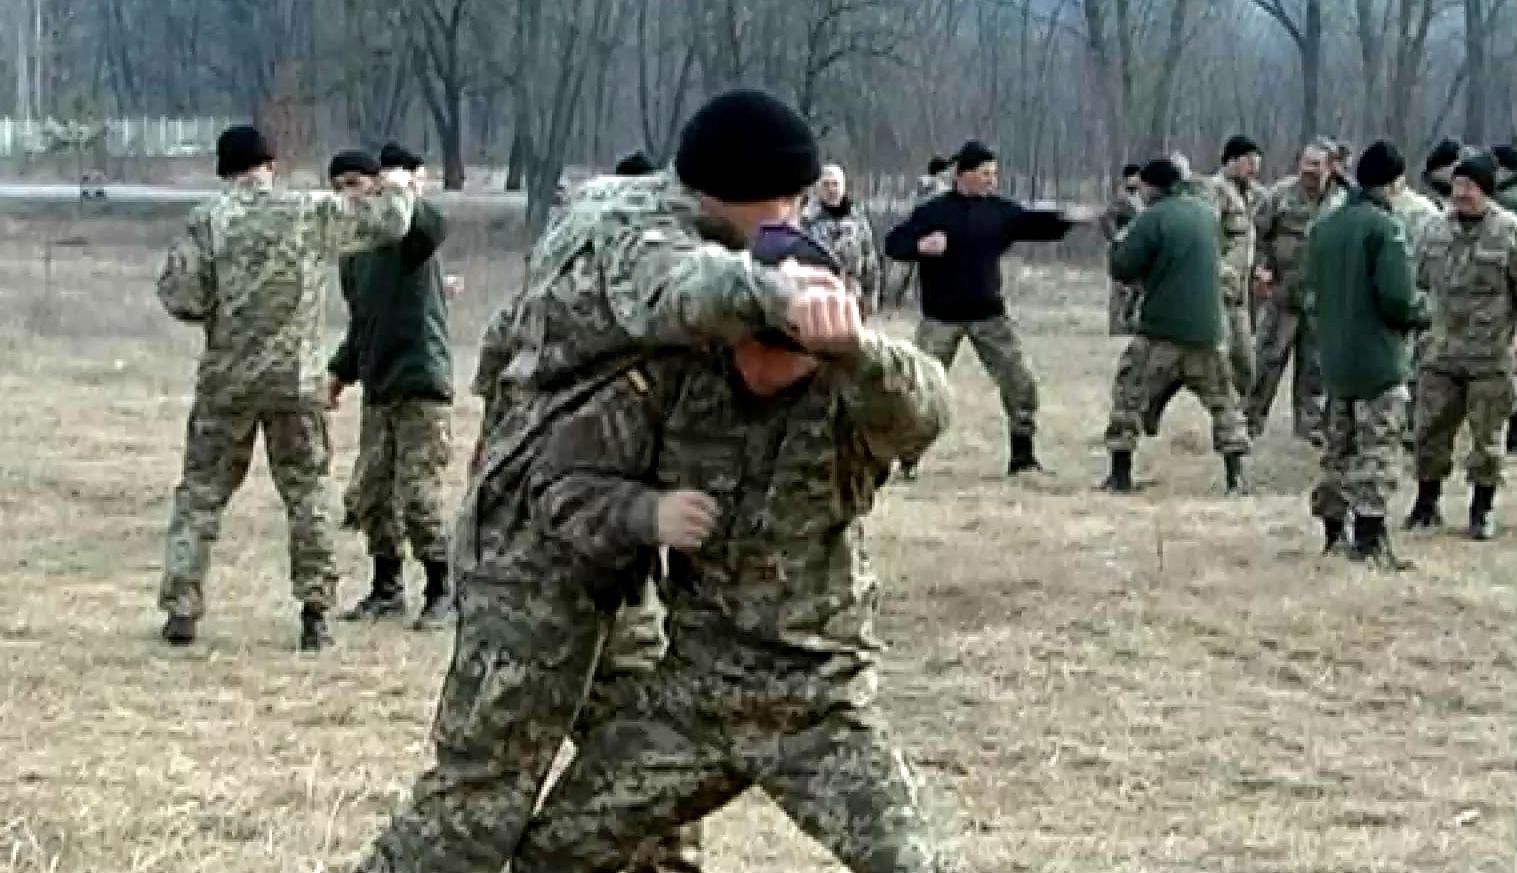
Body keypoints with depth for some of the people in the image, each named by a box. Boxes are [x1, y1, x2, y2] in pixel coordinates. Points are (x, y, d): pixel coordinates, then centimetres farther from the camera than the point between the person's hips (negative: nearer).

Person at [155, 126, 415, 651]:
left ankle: (181, 610, 7)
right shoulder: (313, 213, -2)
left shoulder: (209, 219, -5)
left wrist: (217, 309, 10)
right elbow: (388, 221, 7)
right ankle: (315, 613, 10)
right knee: (307, 495, 10)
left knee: (200, 493, 10)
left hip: (227, 380, 0)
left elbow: (178, 297, -10)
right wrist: (397, 189, 28)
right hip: (296, 381, 0)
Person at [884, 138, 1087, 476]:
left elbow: (1036, 225, -1)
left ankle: (1022, 456, 11)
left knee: (1020, 382, 0)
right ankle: (908, 457, 13)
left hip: (989, 315, 3)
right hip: (941, 317, -3)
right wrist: (921, 246, -26)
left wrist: (1070, 219, -17)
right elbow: (893, 244, -7)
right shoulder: (933, 212, -7)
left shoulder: (1000, 211, 3)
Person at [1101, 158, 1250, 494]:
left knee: (1129, 395, 6)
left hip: (1162, 327, -5)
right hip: (1206, 328, 5)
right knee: (1222, 399, 16)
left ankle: (1121, 475, 3)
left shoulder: (1153, 218, -11)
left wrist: (1122, 245, 10)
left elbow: (1122, 269, -11)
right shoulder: (1206, 213, 10)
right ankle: (1236, 476, 9)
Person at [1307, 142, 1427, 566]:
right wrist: (1420, 310, -1)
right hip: (1378, 360, -7)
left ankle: (1332, 531, 22)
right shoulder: (1385, 226, -14)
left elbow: (1311, 286, 12)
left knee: (1337, 446, 16)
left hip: (1334, 359, 7)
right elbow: (1398, 296, -20)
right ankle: (1370, 538, -7)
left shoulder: (1322, 227, 8)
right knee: (1378, 450, -3)